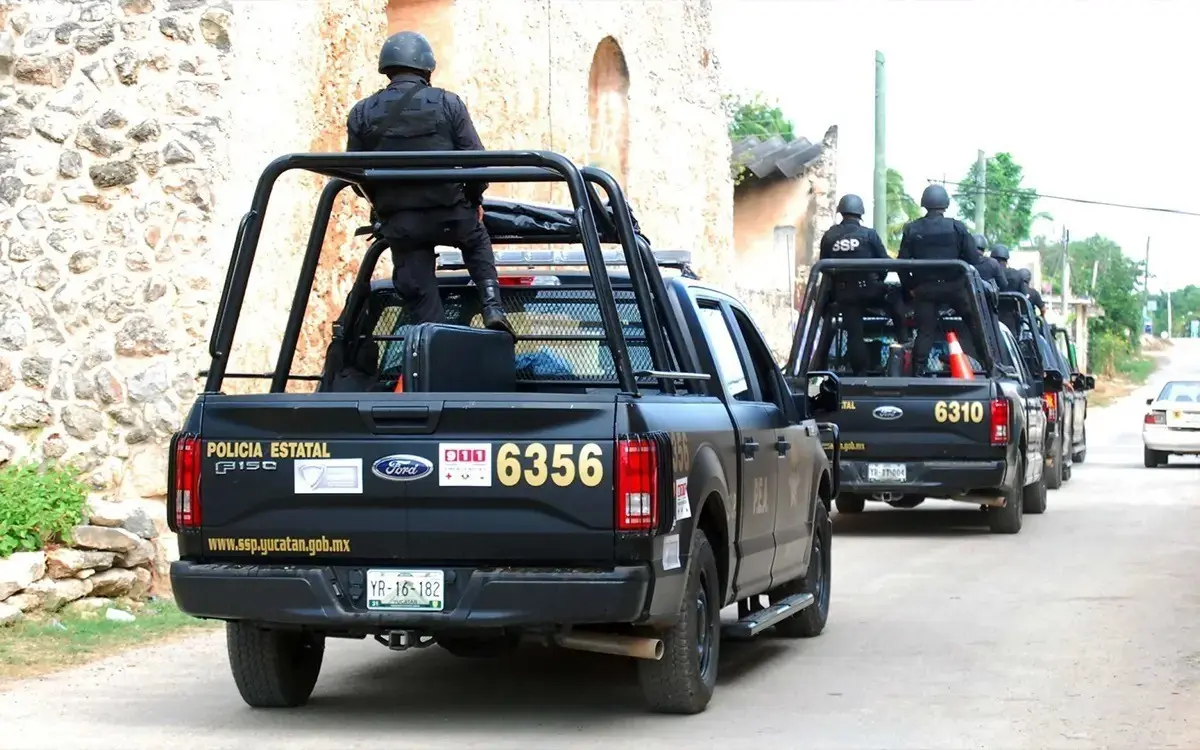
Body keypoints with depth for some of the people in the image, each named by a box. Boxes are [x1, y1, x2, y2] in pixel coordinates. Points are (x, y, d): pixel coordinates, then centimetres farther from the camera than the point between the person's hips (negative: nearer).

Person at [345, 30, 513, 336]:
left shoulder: (361, 114, 2)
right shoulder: (448, 104, -3)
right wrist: (475, 200, 14)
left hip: (399, 224, 0)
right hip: (451, 213, 0)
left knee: (420, 299, 8)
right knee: (477, 242, 31)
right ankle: (492, 307, 15)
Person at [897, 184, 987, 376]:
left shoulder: (911, 229, 1)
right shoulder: (957, 227, -5)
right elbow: (974, 258, -6)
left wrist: (910, 287, 11)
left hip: (924, 288, 2)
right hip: (954, 286, -2)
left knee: (925, 331, 5)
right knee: (976, 324, 12)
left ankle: (917, 373, -3)